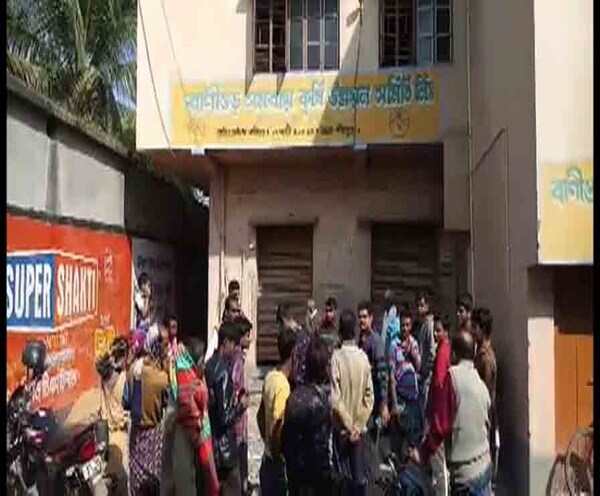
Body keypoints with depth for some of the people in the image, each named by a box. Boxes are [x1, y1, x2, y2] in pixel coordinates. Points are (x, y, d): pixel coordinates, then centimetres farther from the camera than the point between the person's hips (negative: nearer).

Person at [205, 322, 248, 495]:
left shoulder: (209, 365, 4)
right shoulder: (223, 372, -22)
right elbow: (225, 417, -22)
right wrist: (240, 405, -7)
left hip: (211, 443, 8)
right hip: (225, 448, -8)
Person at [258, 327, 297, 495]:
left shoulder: (270, 377, 1)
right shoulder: (283, 386, -25)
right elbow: (277, 433, -26)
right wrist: (279, 456, -13)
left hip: (268, 461, 8)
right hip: (279, 465, -8)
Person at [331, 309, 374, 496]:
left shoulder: (336, 357, -15)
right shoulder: (364, 357, -3)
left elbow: (335, 400, -17)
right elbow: (369, 398, -3)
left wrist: (349, 426, -7)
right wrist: (357, 426, 0)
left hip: (342, 428, -3)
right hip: (360, 427, 4)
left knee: (343, 476, 5)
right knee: (359, 475, 12)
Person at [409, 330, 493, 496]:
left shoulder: (453, 375, -12)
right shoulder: (482, 385, 6)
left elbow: (442, 423, -14)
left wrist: (422, 454, -4)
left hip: (464, 470, -6)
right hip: (485, 465, 7)